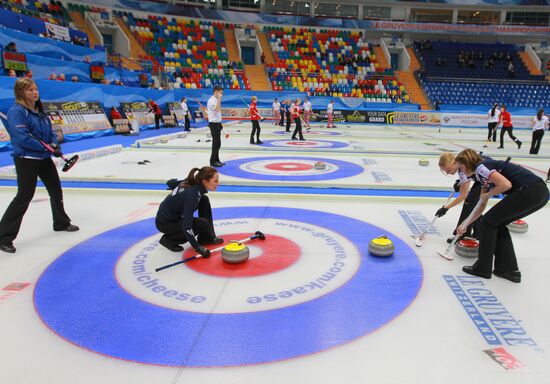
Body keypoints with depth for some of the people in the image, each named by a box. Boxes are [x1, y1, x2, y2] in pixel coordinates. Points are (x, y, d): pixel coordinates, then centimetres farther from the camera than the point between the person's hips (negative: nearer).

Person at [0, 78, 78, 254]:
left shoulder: (40, 111, 10)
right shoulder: (16, 111, -15)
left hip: (44, 158, 9)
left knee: (56, 190, 18)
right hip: (26, 159, -9)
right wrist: (45, 147, -19)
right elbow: (22, 137, -23)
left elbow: (51, 132, 12)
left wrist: (54, 144, -8)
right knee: (24, 196, -10)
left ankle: (61, 223, 38)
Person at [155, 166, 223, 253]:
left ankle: (206, 237, 7)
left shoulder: (190, 182, -9)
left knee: (204, 200, -2)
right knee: (202, 224, -19)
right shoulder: (191, 194, -34)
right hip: (165, 223, -8)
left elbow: (170, 182, 9)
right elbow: (186, 226, -34)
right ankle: (169, 239, -3)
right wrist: (198, 247, -29)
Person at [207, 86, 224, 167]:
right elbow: (217, 110, -29)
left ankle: (216, 160, 20)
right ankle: (213, 161, 0)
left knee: (217, 143, 13)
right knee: (216, 143, -7)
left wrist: (220, 123, 20)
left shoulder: (216, 100, 16)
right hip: (214, 124, -10)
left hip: (217, 124, 10)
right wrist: (219, 99, -24)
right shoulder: (212, 100, -14)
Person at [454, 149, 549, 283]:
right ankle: (509, 269, 21)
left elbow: (506, 184, -19)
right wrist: (465, 224, 31)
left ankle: (482, 268, 13)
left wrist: (487, 195, -1)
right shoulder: (484, 171, 24)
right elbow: (481, 204, 29)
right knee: (497, 224, 19)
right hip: (540, 191, 9)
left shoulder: (480, 167, -4)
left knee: (488, 222, 3)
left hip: (530, 191, -9)